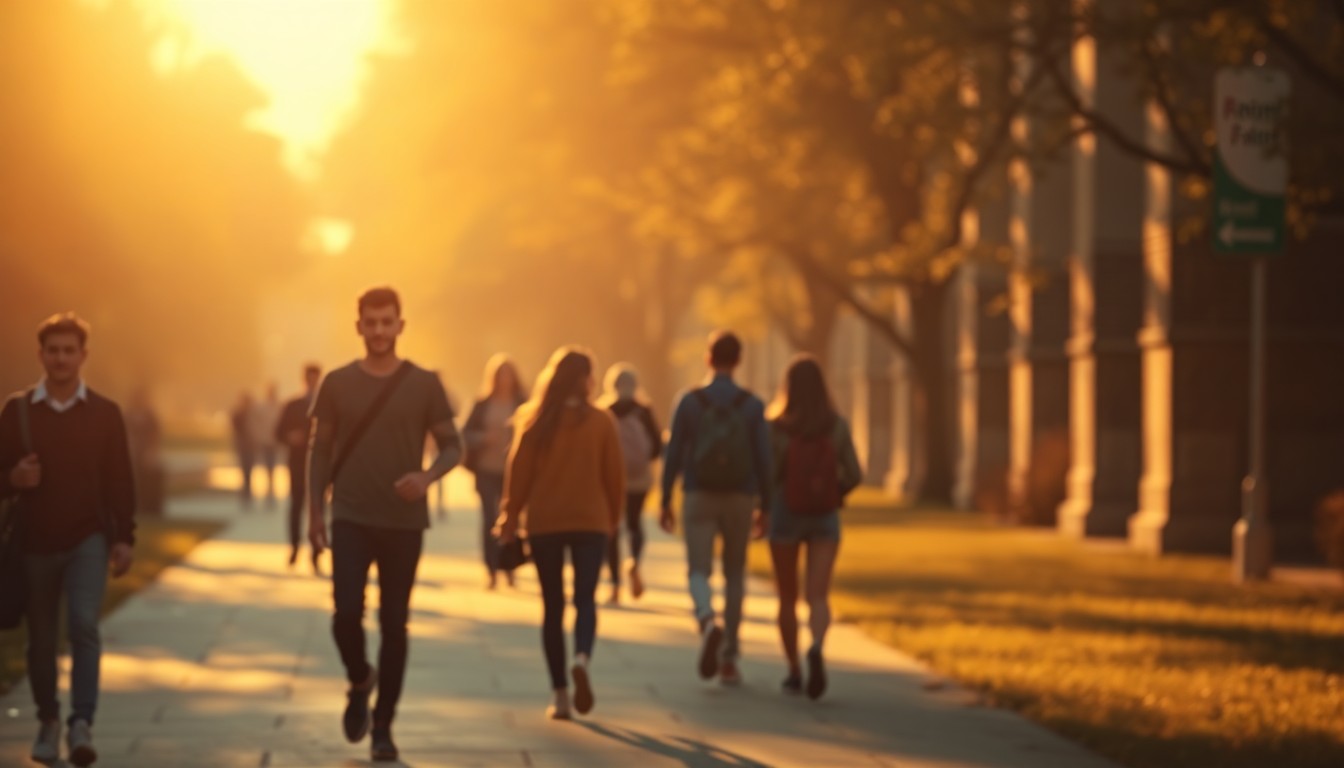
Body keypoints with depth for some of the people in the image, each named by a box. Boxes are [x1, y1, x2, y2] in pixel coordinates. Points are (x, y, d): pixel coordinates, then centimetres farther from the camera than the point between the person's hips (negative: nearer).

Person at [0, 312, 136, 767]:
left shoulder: (105, 413, 3)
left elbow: (121, 480, 4)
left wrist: (124, 538, -2)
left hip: (88, 540, -1)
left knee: (84, 625, -18)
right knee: (41, 639, 8)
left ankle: (82, 725, -20)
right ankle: (48, 723, 25)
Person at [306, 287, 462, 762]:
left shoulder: (424, 385, 0)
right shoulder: (338, 384, 2)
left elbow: (452, 446, 3)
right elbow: (320, 451, 7)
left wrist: (427, 477, -17)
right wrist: (314, 513, 1)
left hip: (404, 521, 0)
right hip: (351, 518, 0)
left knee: (394, 624, 2)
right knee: (346, 612, -14)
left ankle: (383, 726, 13)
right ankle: (359, 682, 17)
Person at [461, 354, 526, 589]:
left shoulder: (521, 404, 1)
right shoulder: (483, 404, 3)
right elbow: (466, 433, 3)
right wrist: (484, 438, -15)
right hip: (486, 470, 0)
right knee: (489, 520, -2)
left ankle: (510, 570, 11)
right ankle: (491, 571, 2)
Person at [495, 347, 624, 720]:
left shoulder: (536, 421, -3)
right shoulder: (600, 421, -4)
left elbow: (518, 472, -2)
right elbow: (614, 475, 0)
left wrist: (510, 518, 7)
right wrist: (613, 517, 14)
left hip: (543, 522, 1)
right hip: (591, 521, -1)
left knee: (552, 606, 8)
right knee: (585, 599, 4)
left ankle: (560, 694, 5)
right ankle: (582, 659, -28)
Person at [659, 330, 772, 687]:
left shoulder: (689, 401, -3)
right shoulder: (752, 405, -3)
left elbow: (673, 455, -3)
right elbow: (763, 460, -5)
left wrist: (665, 503, 5)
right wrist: (765, 509, 3)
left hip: (699, 498, -1)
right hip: (740, 499, 1)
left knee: (699, 573, 0)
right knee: (734, 575, 14)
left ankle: (708, 623, -33)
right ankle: (728, 658, 13)